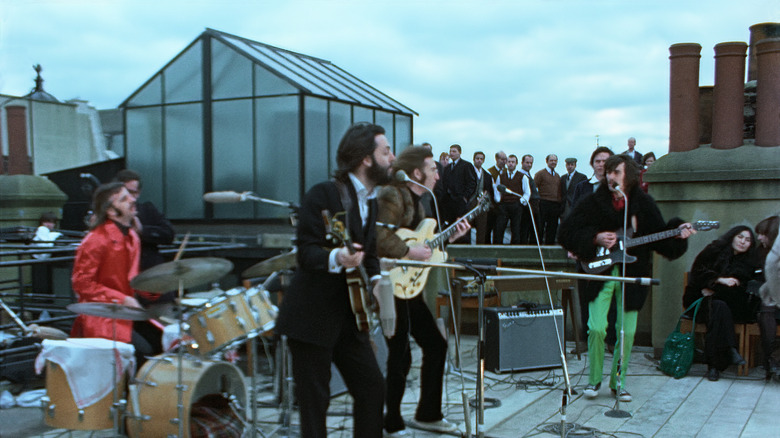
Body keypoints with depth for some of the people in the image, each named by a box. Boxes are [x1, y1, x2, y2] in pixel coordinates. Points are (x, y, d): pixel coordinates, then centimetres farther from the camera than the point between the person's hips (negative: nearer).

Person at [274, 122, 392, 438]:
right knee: (315, 400, 0)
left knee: (373, 387, 10)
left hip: (349, 315, 8)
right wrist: (337, 258, -37)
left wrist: (376, 279, -2)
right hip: (312, 317, -7)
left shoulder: (370, 200, 11)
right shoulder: (323, 194, -13)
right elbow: (306, 253, -18)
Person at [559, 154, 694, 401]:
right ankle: (594, 379, 12)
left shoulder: (644, 204, 2)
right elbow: (566, 233, -3)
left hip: (631, 275, 2)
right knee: (597, 328, -9)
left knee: (627, 332, 3)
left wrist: (677, 232, -14)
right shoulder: (593, 202, -2)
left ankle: (618, 381, 21)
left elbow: (659, 236, 5)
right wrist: (595, 239, -15)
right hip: (601, 273, -1)